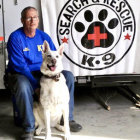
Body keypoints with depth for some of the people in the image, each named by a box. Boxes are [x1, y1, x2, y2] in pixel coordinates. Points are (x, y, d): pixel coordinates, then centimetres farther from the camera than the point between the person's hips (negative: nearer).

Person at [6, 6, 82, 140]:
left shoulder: (44, 36, 5)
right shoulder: (15, 37, -11)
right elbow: (19, 66, -18)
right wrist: (35, 85, -24)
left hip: (42, 73, 5)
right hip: (21, 75, -5)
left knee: (68, 76, -12)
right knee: (23, 86, -40)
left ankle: (67, 118, -3)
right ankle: (29, 128, -23)